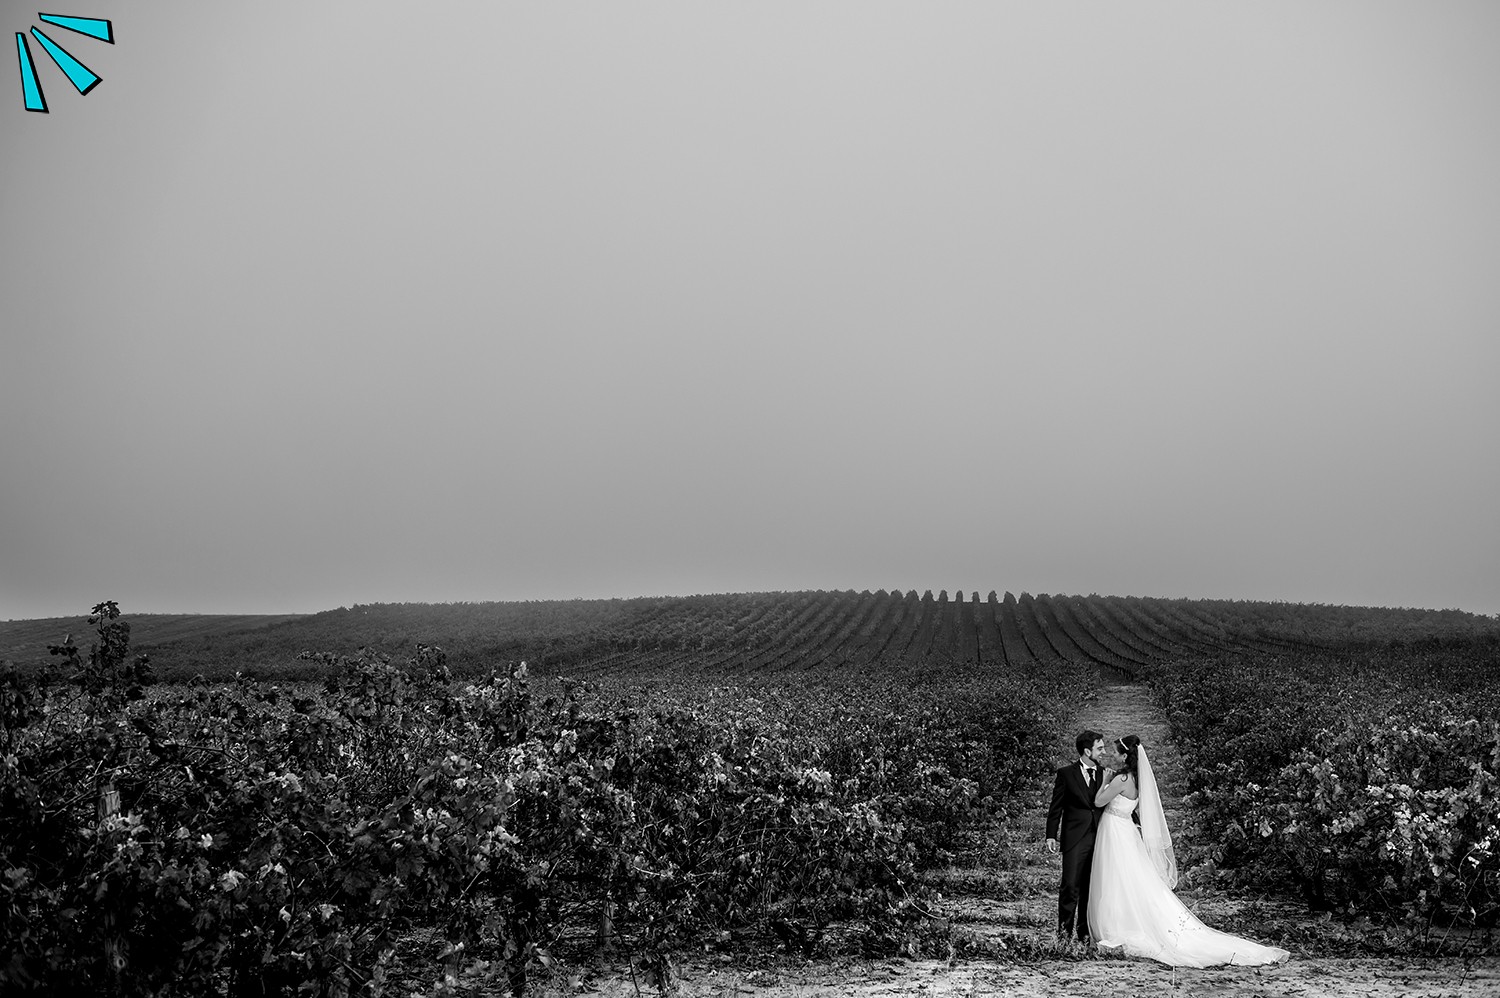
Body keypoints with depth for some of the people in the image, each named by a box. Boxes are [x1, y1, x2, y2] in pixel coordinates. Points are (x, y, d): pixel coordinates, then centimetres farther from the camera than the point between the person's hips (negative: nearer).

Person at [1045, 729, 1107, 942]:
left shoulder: (1105, 775, 10)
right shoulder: (1066, 774, 0)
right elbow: (1056, 807, 1)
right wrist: (1051, 835, -4)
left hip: (1099, 837, 4)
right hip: (1075, 838, -3)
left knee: (1090, 887, 6)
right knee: (1070, 885, -7)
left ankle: (1085, 931, 13)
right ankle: (1064, 929, 4)